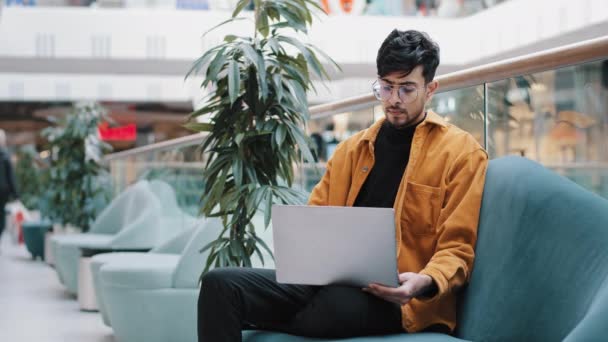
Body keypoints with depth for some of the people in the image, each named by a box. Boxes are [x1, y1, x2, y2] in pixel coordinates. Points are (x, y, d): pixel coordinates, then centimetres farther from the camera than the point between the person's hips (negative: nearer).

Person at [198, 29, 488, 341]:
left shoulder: (460, 152, 4)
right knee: (220, 284, -19)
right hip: (333, 278, 5)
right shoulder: (352, 148, 22)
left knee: (336, 304, -40)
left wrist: (425, 283, -22)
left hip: (391, 294, -5)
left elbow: (457, 248, 0)